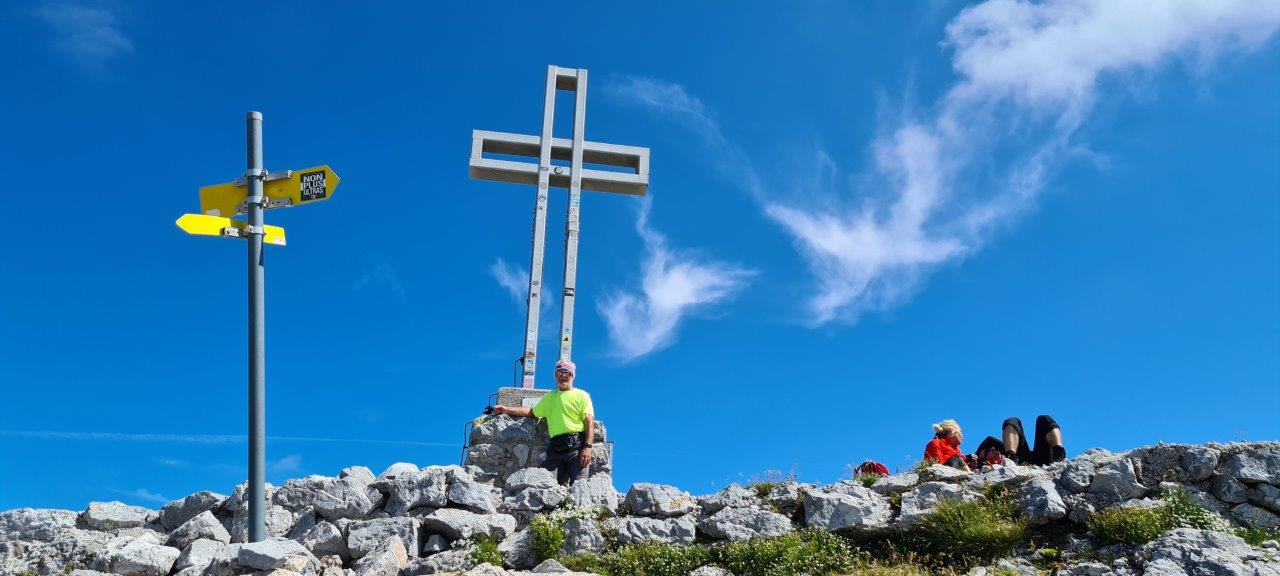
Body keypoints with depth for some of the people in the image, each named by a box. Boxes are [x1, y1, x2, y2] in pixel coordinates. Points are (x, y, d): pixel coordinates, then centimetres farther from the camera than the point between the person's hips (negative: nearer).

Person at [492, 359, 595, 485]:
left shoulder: (581, 395, 12)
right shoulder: (550, 397, 30)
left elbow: (590, 424, 1)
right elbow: (531, 411, 39)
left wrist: (587, 447, -14)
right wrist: (506, 409, 28)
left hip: (577, 446, -4)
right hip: (556, 447, 4)